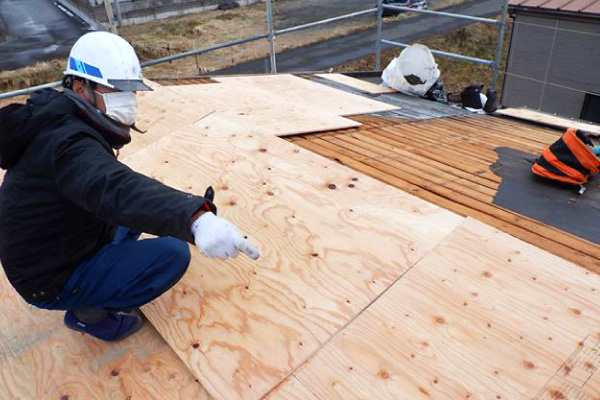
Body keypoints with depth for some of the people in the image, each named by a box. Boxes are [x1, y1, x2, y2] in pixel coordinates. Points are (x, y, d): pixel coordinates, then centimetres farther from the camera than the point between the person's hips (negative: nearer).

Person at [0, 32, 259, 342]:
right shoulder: (70, 144, -31)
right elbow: (115, 189, -52)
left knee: (145, 203, 13)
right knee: (173, 253, -20)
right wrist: (196, 218, -68)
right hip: (54, 283, -9)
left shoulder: (56, 120, -1)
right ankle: (89, 312, -2)